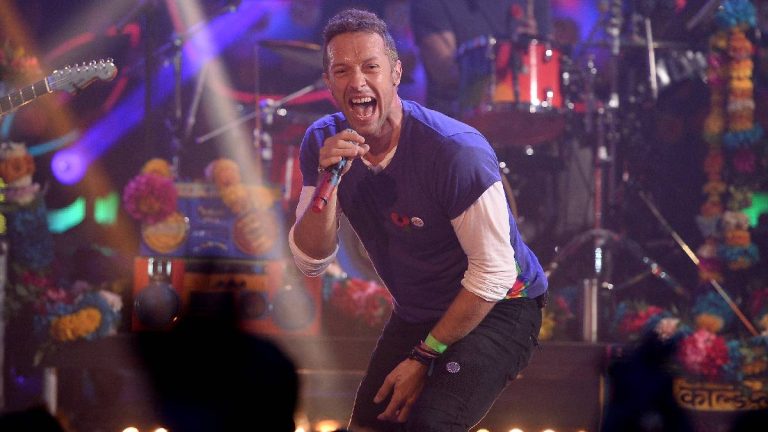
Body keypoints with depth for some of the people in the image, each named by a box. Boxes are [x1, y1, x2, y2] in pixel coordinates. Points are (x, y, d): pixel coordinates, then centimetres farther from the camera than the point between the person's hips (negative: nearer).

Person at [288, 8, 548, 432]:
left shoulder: (456, 151, -28)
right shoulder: (323, 142, -9)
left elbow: (492, 274, -23)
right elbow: (311, 262, -10)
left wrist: (424, 356, -17)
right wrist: (328, 182, -28)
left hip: (497, 309, -7)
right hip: (416, 313, 7)